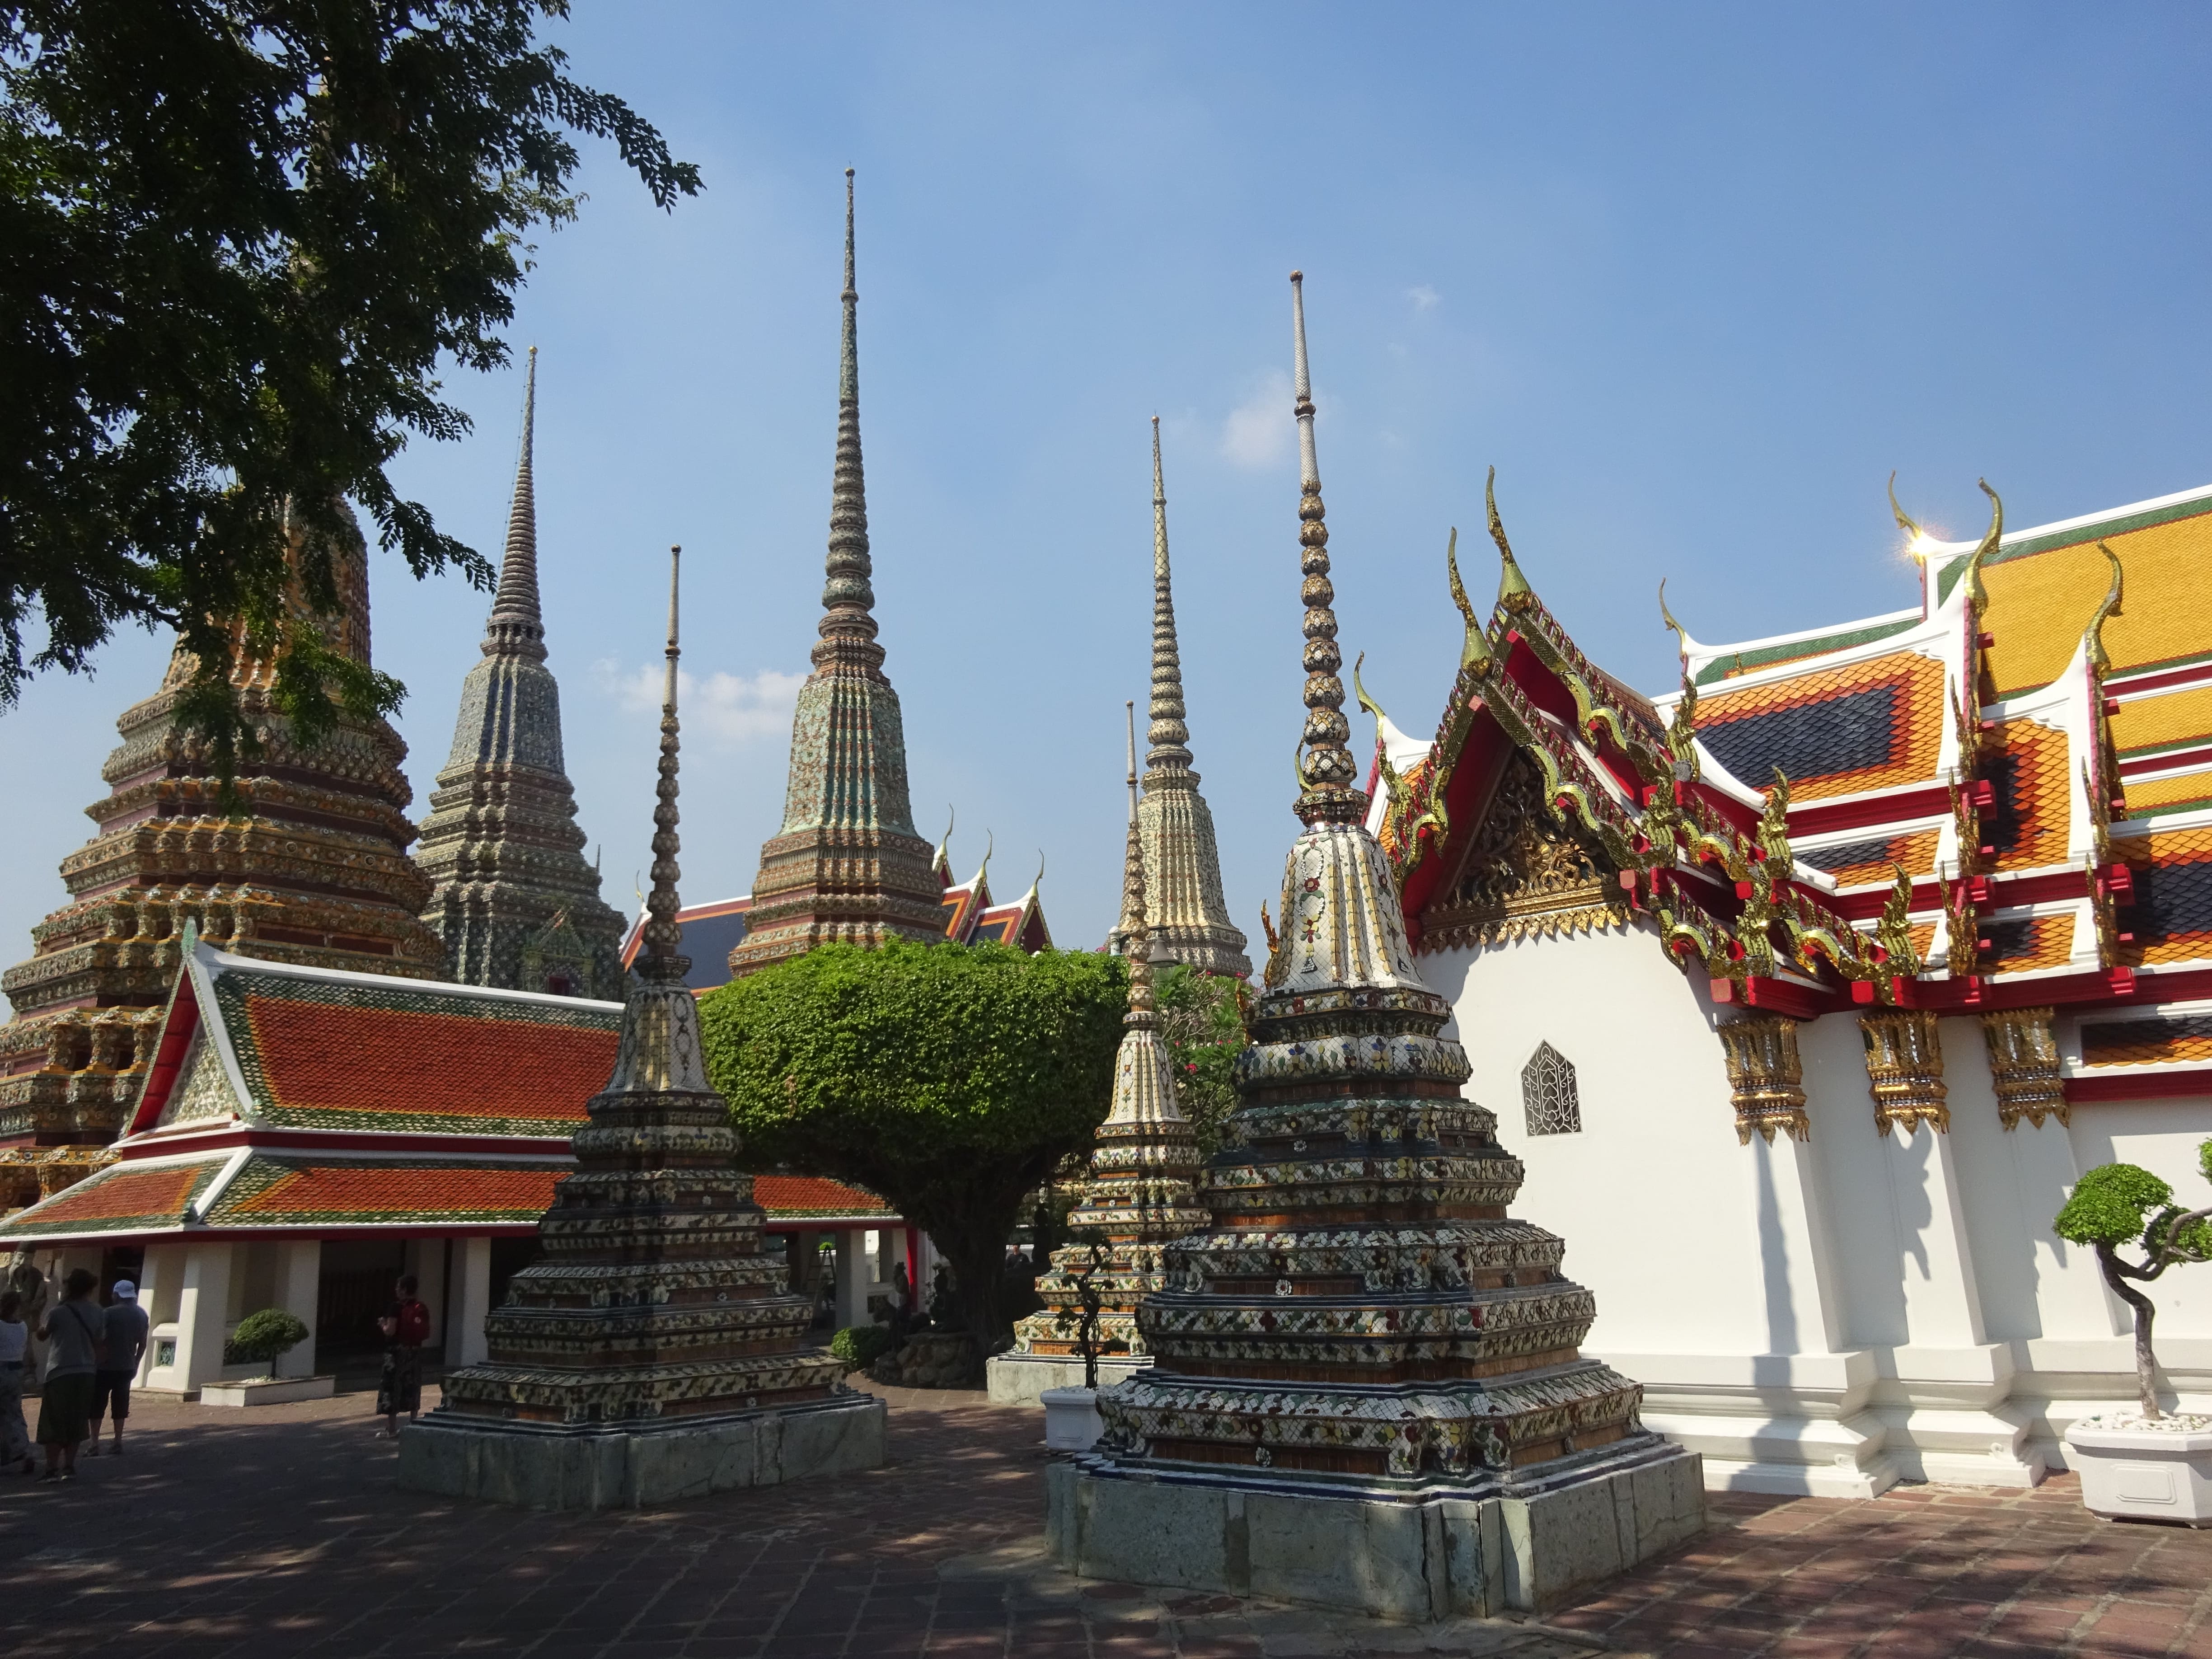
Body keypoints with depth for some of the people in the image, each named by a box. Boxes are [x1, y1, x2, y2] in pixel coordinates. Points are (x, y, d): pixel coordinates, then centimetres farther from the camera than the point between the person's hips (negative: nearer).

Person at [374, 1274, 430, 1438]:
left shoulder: (396, 1307, -12)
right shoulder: (422, 1309, 6)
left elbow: (390, 1331, -18)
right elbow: (427, 1334, 7)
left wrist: (382, 1324, 0)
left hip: (398, 1352, -6)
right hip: (415, 1353, 6)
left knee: (392, 1389, 1)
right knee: (412, 1390, 14)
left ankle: (391, 1429, 2)